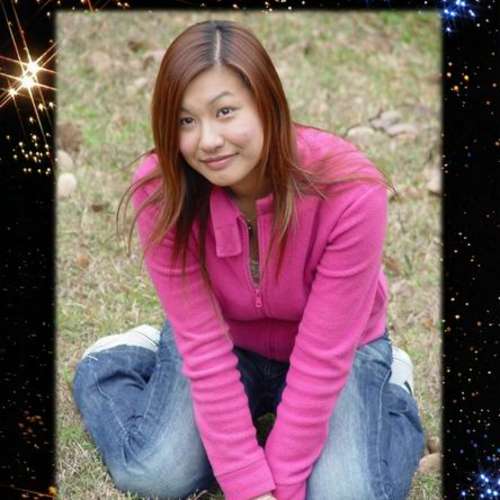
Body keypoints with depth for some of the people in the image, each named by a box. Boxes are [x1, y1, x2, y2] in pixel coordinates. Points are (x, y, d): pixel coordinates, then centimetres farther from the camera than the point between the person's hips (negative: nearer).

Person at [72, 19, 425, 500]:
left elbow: (322, 357, -29)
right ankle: (121, 359, 15)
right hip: (225, 339, 2)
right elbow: (205, 346, -25)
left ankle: (390, 384, 11)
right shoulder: (160, 189, -27)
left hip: (339, 350, -1)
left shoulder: (350, 192, -34)